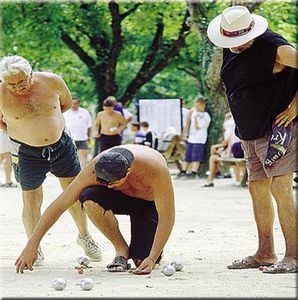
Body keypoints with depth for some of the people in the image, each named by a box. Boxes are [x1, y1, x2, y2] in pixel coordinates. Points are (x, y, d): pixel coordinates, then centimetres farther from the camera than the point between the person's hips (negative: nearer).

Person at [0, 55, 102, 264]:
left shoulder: (52, 82, -13)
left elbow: (66, 103, 7)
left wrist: (41, 120, 5)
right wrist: (20, 130, -2)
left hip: (62, 145, 2)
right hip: (28, 153, -2)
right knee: (31, 201, 3)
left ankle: (84, 236, 30)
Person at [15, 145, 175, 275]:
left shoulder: (156, 169, -39)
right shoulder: (95, 169, -32)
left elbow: (167, 218, -30)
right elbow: (60, 204, -26)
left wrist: (152, 258, -38)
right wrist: (32, 245, -29)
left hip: (149, 203, -2)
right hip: (120, 198, 3)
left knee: (142, 262, -23)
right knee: (89, 197, -33)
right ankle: (121, 250, -14)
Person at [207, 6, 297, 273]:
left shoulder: (273, 48, -17)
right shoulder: (230, 50, 9)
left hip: (276, 128, -9)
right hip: (251, 132, 9)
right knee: (258, 188, 10)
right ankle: (265, 254, 18)